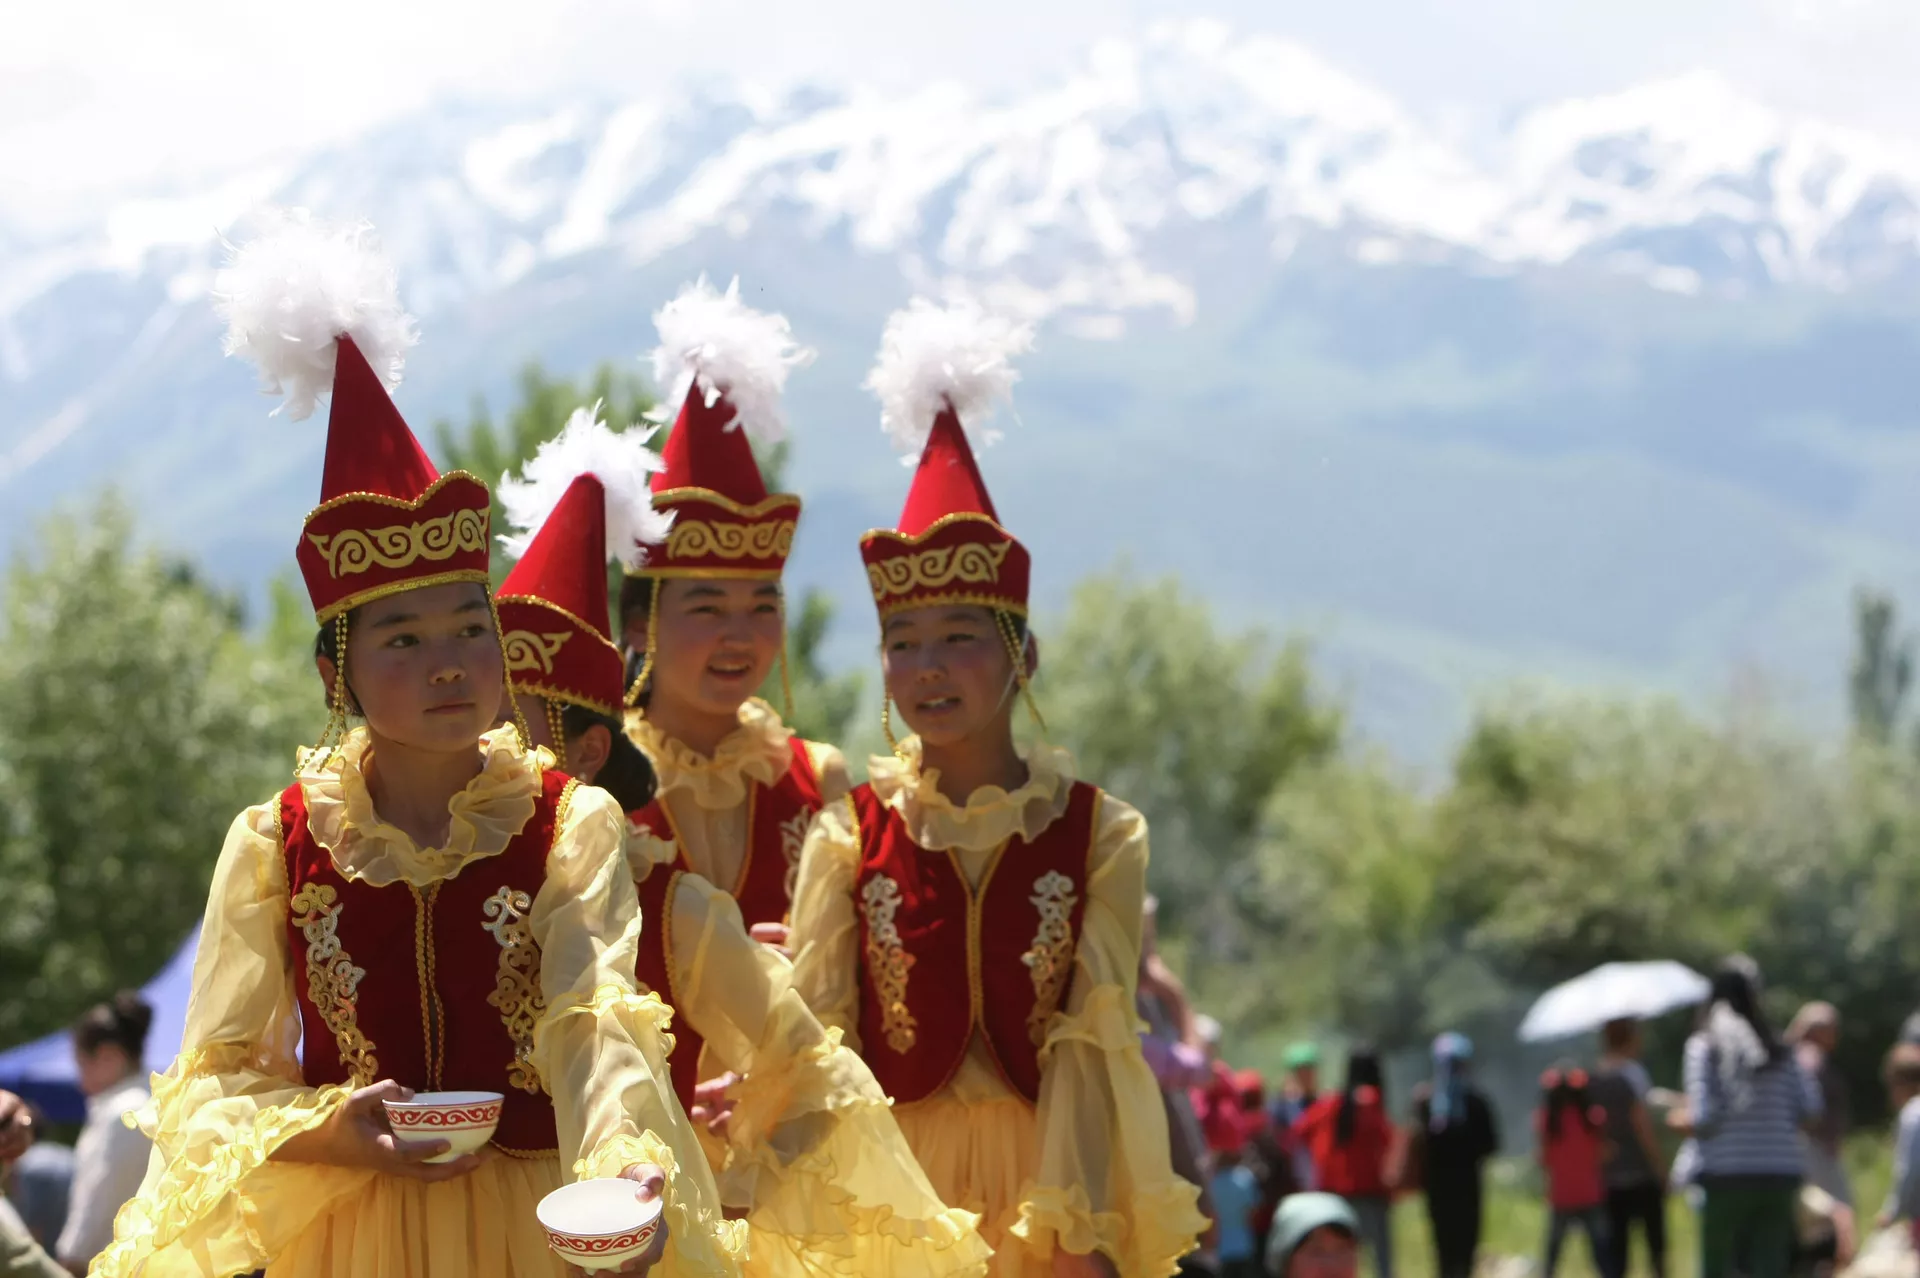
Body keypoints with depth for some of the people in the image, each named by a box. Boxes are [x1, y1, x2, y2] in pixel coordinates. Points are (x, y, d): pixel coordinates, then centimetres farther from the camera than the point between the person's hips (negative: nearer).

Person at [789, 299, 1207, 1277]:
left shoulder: (1097, 834, 0)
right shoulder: (850, 833, 1)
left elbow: (1091, 1040, -6)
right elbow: (818, 1037, -2)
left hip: (1043, 1180, 0)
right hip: (892, 1188, 0)